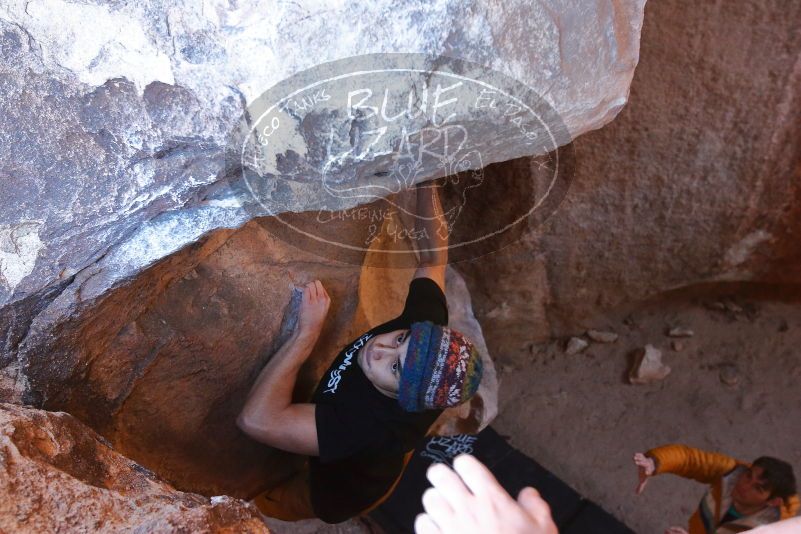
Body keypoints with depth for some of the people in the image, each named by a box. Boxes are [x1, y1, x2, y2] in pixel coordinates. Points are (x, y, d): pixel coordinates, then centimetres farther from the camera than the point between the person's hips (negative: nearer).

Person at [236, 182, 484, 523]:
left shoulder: (371, 427, -50)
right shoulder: (426, 320, -33)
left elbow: (257, 420, -51)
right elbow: (433, 258, -18)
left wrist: (307, 332, -49)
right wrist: (426, 186, -29)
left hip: (341, 491, -5)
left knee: (256, 505, 20)